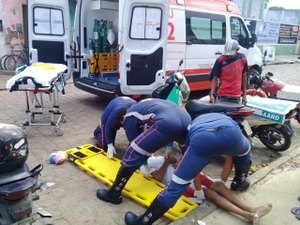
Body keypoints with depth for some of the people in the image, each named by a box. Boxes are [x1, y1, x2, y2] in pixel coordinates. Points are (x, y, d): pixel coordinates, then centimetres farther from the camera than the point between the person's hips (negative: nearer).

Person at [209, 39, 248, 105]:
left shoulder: (243, 59, 3)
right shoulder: (220, 60, -7)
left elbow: (244, 77, 11)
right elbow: (215, 78, -5)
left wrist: (244, 95, 10)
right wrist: (212, 94, -16)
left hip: (236, 97, 3)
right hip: (222, 96, -3)